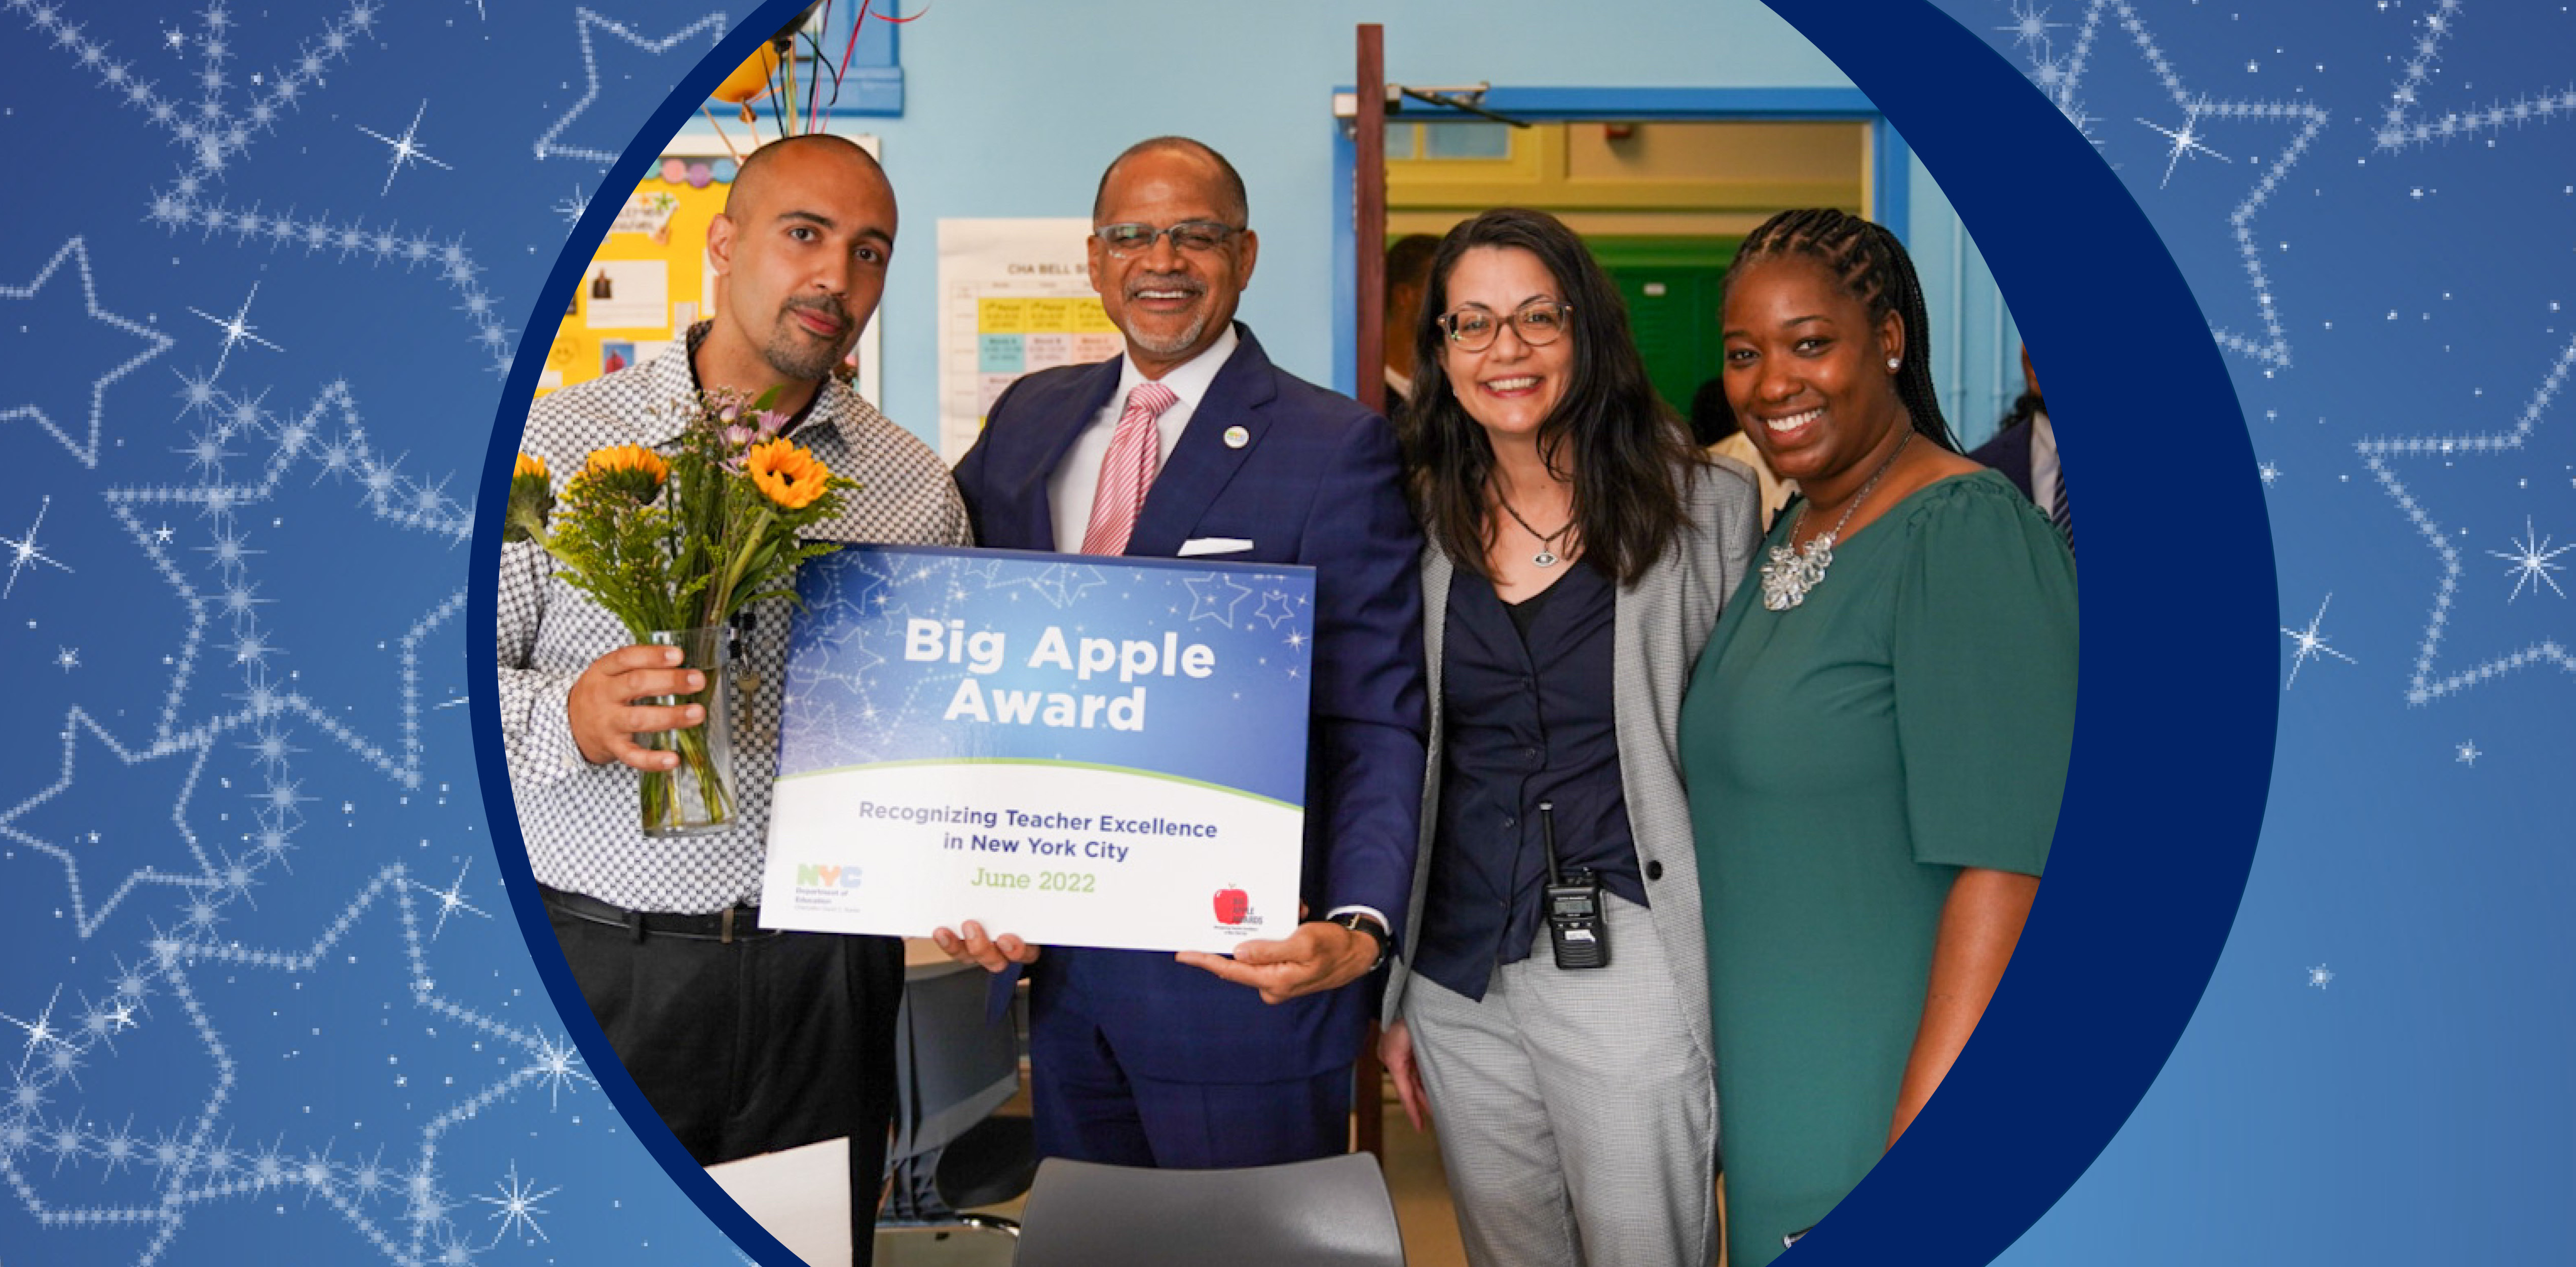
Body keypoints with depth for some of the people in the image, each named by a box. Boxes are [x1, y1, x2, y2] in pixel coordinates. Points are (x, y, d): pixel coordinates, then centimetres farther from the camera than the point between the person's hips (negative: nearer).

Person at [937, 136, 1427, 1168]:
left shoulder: (1336, 448, -9)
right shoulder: (1026, 420, 9)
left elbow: (1376, 724, -13)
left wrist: (1357, 926, -28)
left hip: (1238, 968, -5)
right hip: (1057, 961, 5)